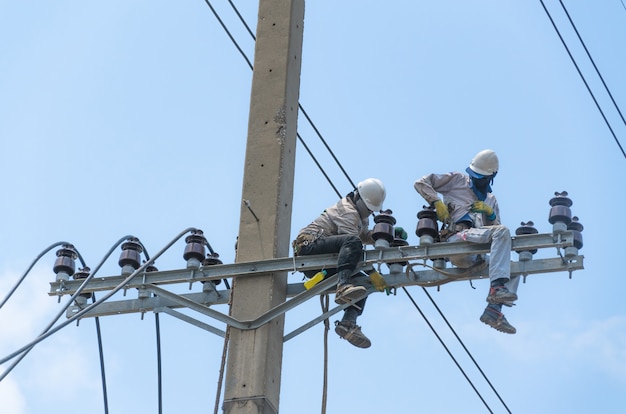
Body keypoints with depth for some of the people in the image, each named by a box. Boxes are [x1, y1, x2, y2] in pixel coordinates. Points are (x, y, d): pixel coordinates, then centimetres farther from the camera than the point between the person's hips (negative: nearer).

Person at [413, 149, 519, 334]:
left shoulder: (490, 200, 30)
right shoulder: (457, 180, 17)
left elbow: (495, 227, 22)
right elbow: (421, 183, 12)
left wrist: (490, 213, 2)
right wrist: (437, 202, -2)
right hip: (456, 239, -7)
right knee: (502, 231, -27)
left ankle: (494, 309, -15)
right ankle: (497, 287, -41)